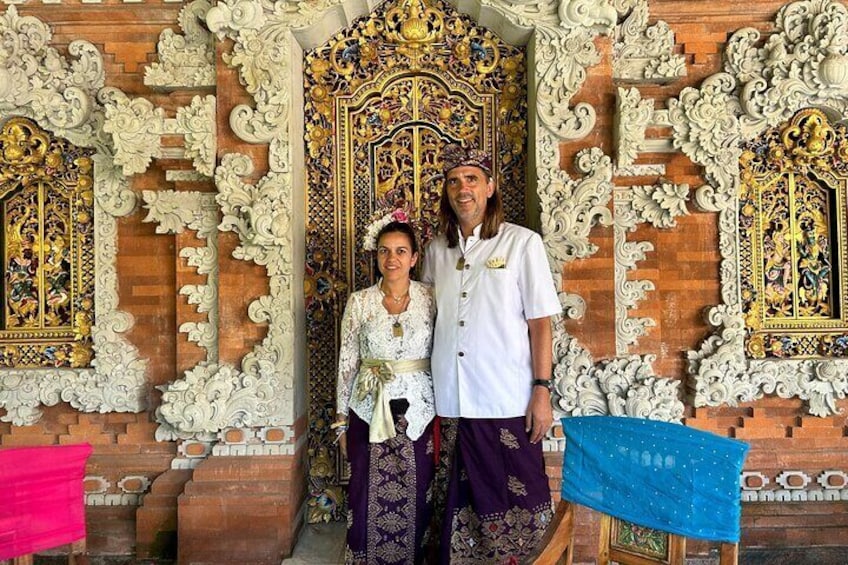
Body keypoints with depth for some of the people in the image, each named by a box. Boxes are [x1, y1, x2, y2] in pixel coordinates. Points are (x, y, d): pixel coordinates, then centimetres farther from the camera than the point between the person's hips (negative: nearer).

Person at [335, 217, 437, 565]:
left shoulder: (431, 298, -1)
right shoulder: (359, 302, -1)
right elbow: (347, 363, 2)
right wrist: (342, 421, 4)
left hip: (418, 410, 0)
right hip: (370, 410, 0)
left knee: (416, 497, 8)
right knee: (368, 497, 7)